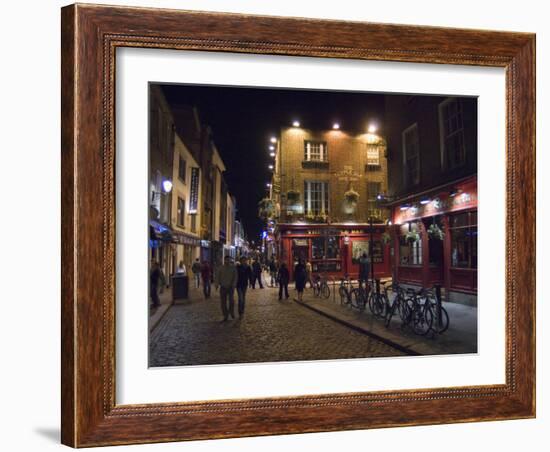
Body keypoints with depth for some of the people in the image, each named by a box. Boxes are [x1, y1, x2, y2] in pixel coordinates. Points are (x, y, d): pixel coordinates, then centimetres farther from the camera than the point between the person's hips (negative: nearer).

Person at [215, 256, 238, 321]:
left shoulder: (233, 268, 0)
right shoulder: (220, 268, 3)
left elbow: (235, 277, -2)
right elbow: (217, 276, 1)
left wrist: (234, 285, -12)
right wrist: (217, 284, -11)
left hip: (230, 286, -2)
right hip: (223, 287, 2)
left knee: (231, 299, -18)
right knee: (223, 302, 2)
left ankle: (232, 312, 9)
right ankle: (225, 316, 13)